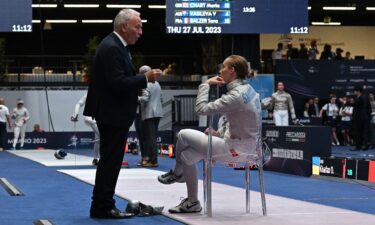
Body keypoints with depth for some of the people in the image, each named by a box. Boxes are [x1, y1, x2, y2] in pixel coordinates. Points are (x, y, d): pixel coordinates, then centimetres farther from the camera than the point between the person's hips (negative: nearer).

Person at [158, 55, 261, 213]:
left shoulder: (236, 95, -24)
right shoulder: (246, 89, 6)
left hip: (236, 148, -9)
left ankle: (177, 172, 19)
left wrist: (206, 84, -11)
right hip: (243, 144, 9)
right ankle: (192, 202, 19)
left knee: (184, 135, -3)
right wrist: (219, 132, 7)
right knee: (187, 155, 8)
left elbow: (201, 108, -23)